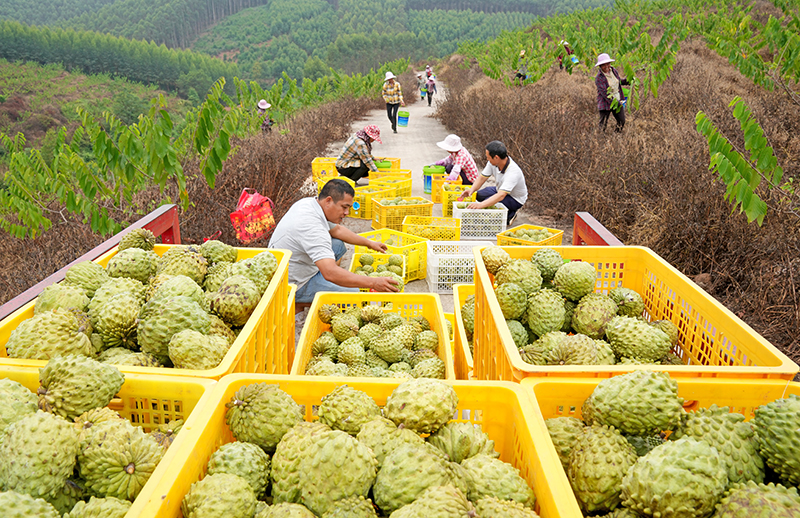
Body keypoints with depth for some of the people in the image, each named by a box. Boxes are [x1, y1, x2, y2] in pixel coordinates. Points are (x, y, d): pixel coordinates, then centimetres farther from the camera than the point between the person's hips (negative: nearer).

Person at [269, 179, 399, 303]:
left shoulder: (309, 203, -2)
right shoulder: (312, 226, -33)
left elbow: (337, 230, 17)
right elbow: (331, 273, -41)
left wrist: (369, 243, 18)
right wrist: (373, 283, -40)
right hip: (294, 286, -10)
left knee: (338, 245, 13)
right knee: (354, 294, -13)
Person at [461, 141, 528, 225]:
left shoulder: (513, 172, -39)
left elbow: (501, 196, -47)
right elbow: (482, 177, -6)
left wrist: (480, 205, -55)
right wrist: (471, 189, -26)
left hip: (516, 199, -8)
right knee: (477, 195, -8)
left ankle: (510, 214, -4)